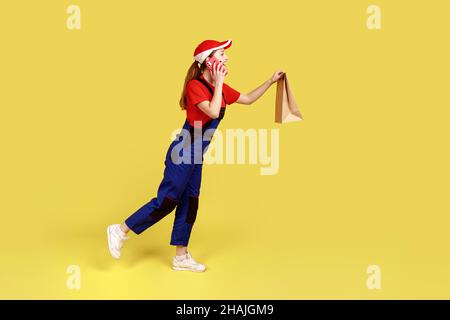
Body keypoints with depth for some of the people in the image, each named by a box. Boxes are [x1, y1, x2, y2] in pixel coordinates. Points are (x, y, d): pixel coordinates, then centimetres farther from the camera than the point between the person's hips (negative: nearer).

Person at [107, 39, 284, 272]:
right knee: (167, 200, -6)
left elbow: (248, 99, 21)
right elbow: (213, 112, -26)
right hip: (183, 152, -9)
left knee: (189, 203, 10)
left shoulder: (219, 88, 11)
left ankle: (181, 257, 18)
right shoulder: (195, 85, -14)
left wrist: (271, 81, 16)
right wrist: (219, 83, -17)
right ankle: (120, 231, 7)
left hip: (195, 156, 9)